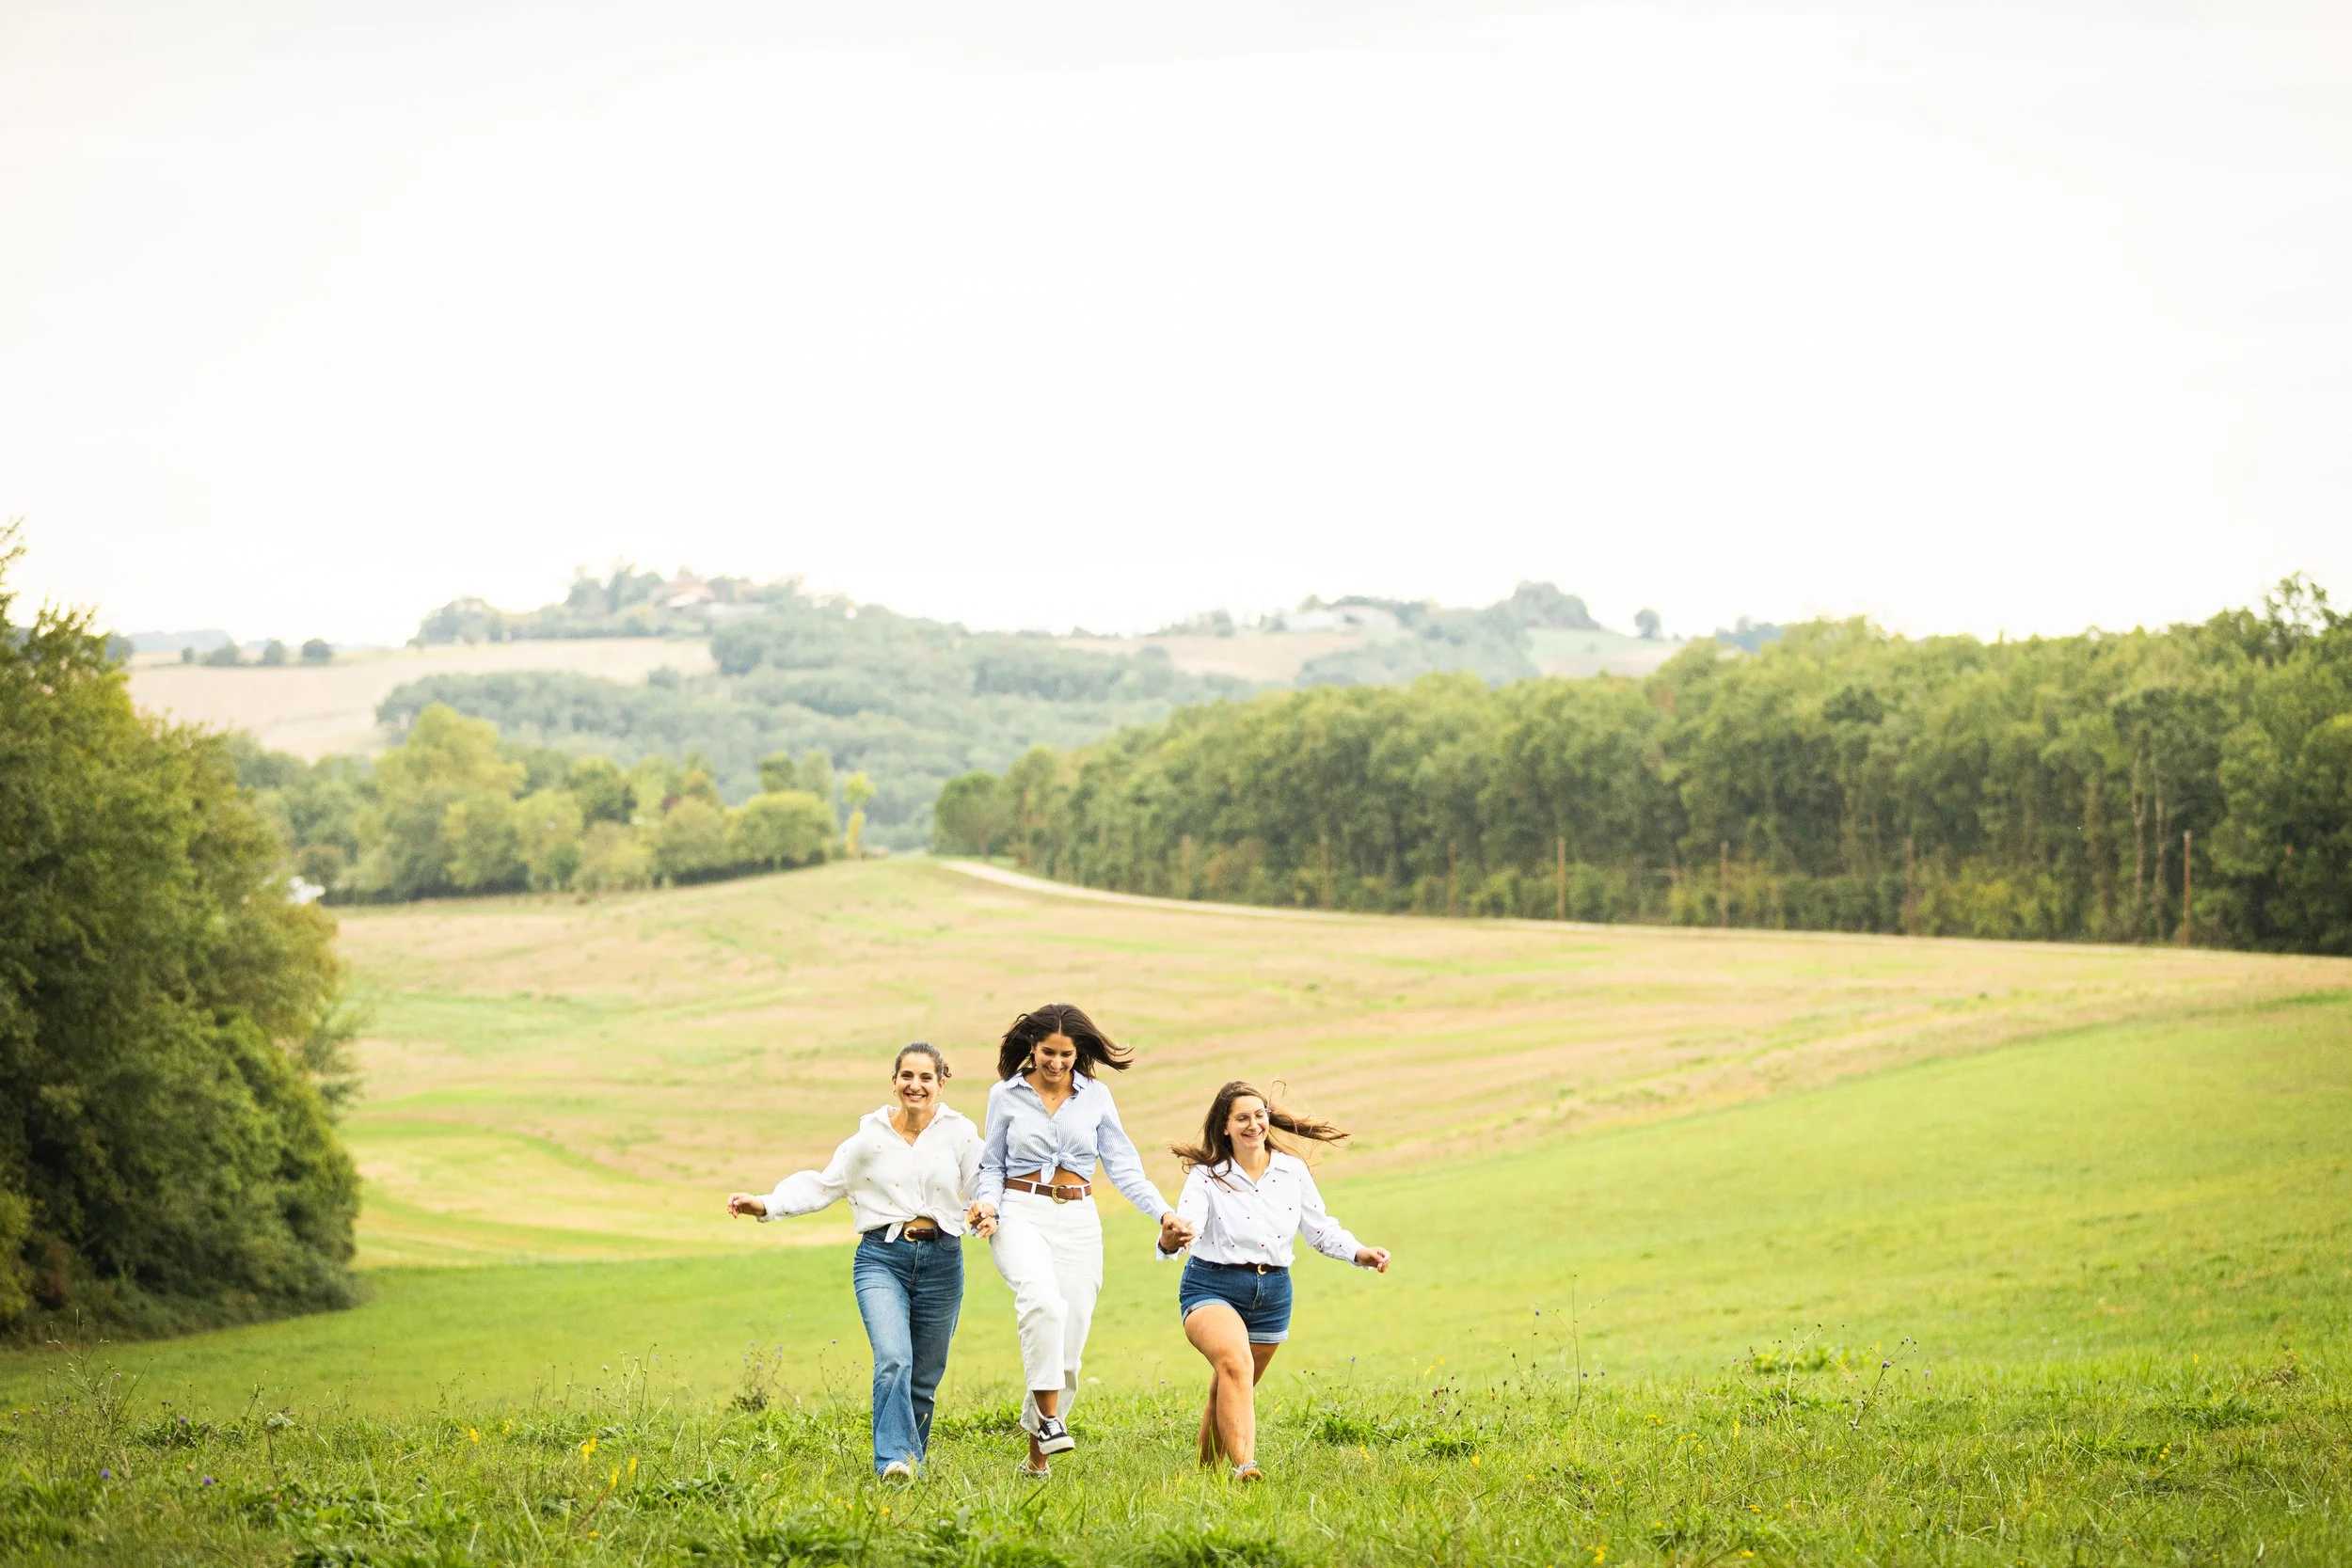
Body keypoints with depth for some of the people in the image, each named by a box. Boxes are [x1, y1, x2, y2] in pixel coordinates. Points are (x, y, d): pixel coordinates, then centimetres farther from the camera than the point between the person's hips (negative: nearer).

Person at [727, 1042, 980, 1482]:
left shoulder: (960, 1133, 2)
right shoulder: (871, 1137, 2)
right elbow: (824, 1185, 7)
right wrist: (765, 1205, -3)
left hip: (941, 1261, 1)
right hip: (882, 1258, -1)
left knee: (924, 1376, 6)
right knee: (893, 1360, -22)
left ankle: (912, 1460, 20)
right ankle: (893, 1460, -26)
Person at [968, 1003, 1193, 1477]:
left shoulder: (1095, 1097, 8)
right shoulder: (1006, 1096, 6)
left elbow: (1123, 1167, 8)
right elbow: (992, 1166, 13)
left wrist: (1164, 1212, -5)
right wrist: (988, 1202, -8)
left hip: (1078, 1223, 2)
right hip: (1020, 1214, -2)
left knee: (1068, 1340, -3)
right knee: (1043, 1302, -32)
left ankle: (1038, 1453, 10)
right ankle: (1049, 1417, -29)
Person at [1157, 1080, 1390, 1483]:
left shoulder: (1292, 1172, 3)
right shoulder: (1206, 1176, -8)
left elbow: (1320, 1230, 10)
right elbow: (1185, 1224, -22)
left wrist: (1360, 1253, -7)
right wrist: (1171, 1238, -46)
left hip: (1272, 1293, 5)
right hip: (1213, 1287, -5)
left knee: (1229, 1390, 13)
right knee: (1235, 1363, -31)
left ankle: (1208, 1471, 33)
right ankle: (1244, 1466, -43)